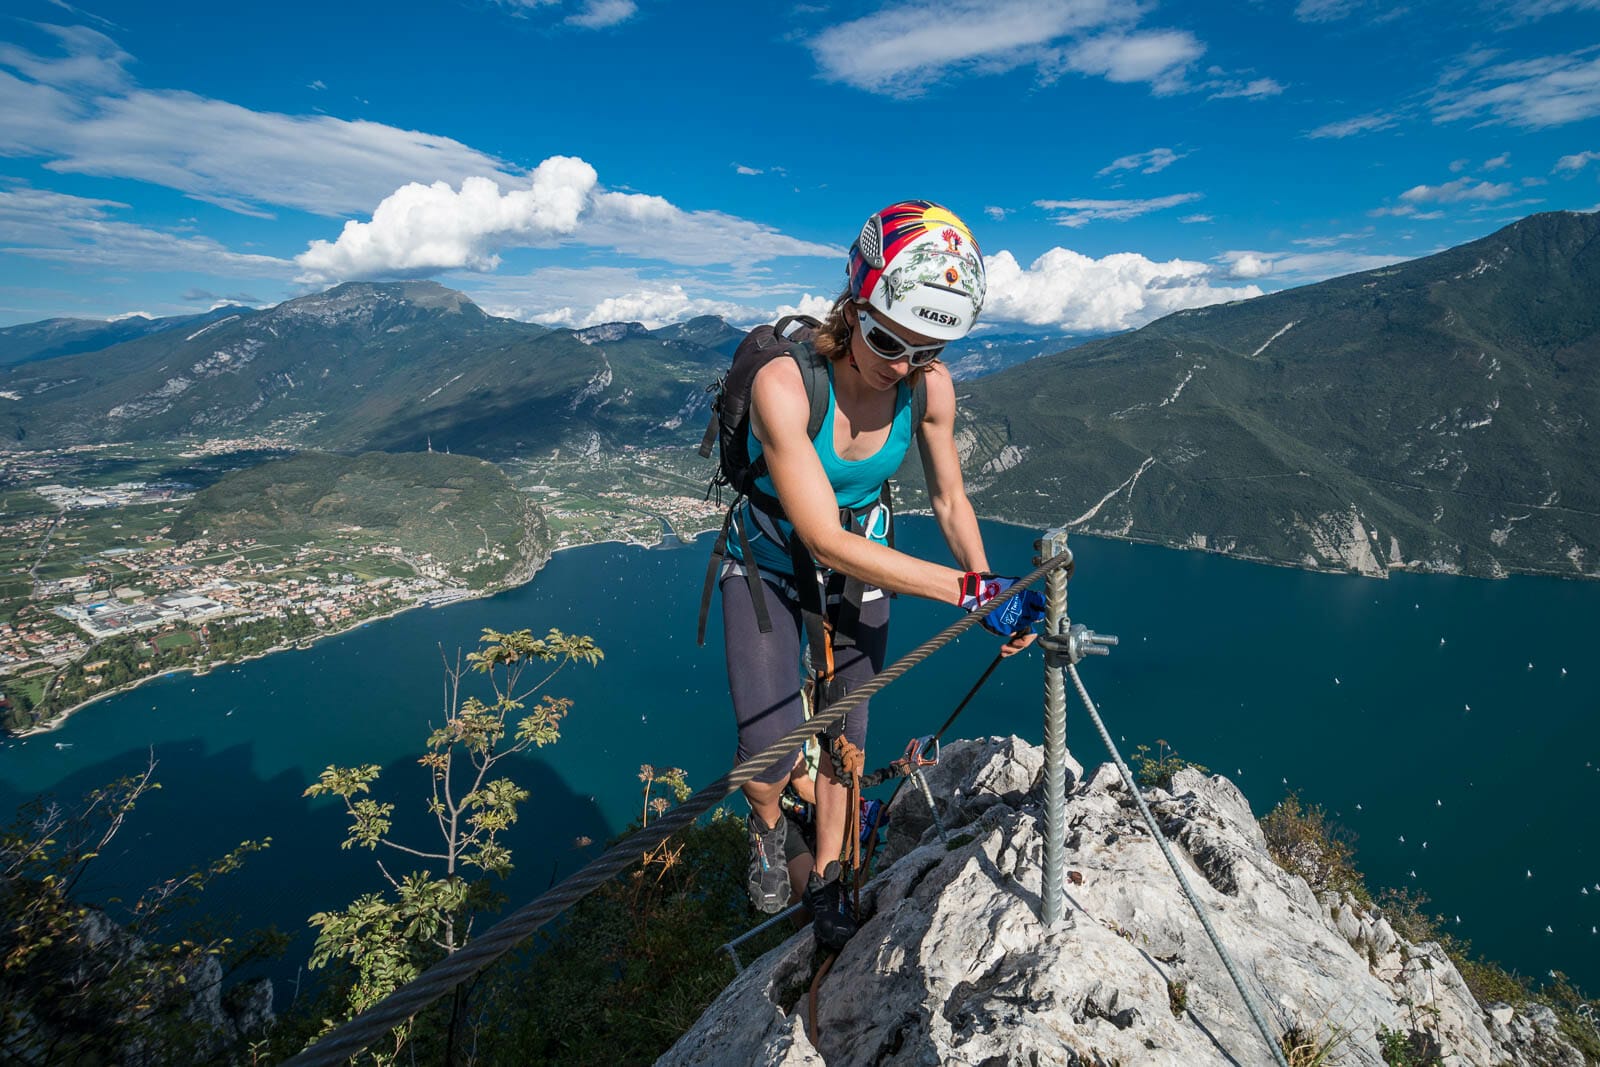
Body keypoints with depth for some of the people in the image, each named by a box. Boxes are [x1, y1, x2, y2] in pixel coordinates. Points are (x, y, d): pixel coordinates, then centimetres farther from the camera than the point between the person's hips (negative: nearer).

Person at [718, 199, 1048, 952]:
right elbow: (827, 541, -34)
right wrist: (969, 589, -35)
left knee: (842, 732, 12)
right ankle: (769, 826, 25)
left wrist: (989, 586, -19)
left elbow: (949, 500, -3)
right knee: (772, 753, -14)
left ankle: (824, 881, 36)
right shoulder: (784, 384, -34)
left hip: (860, 568, 4)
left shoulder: (930, 385, -19)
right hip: (771, 566, -3)